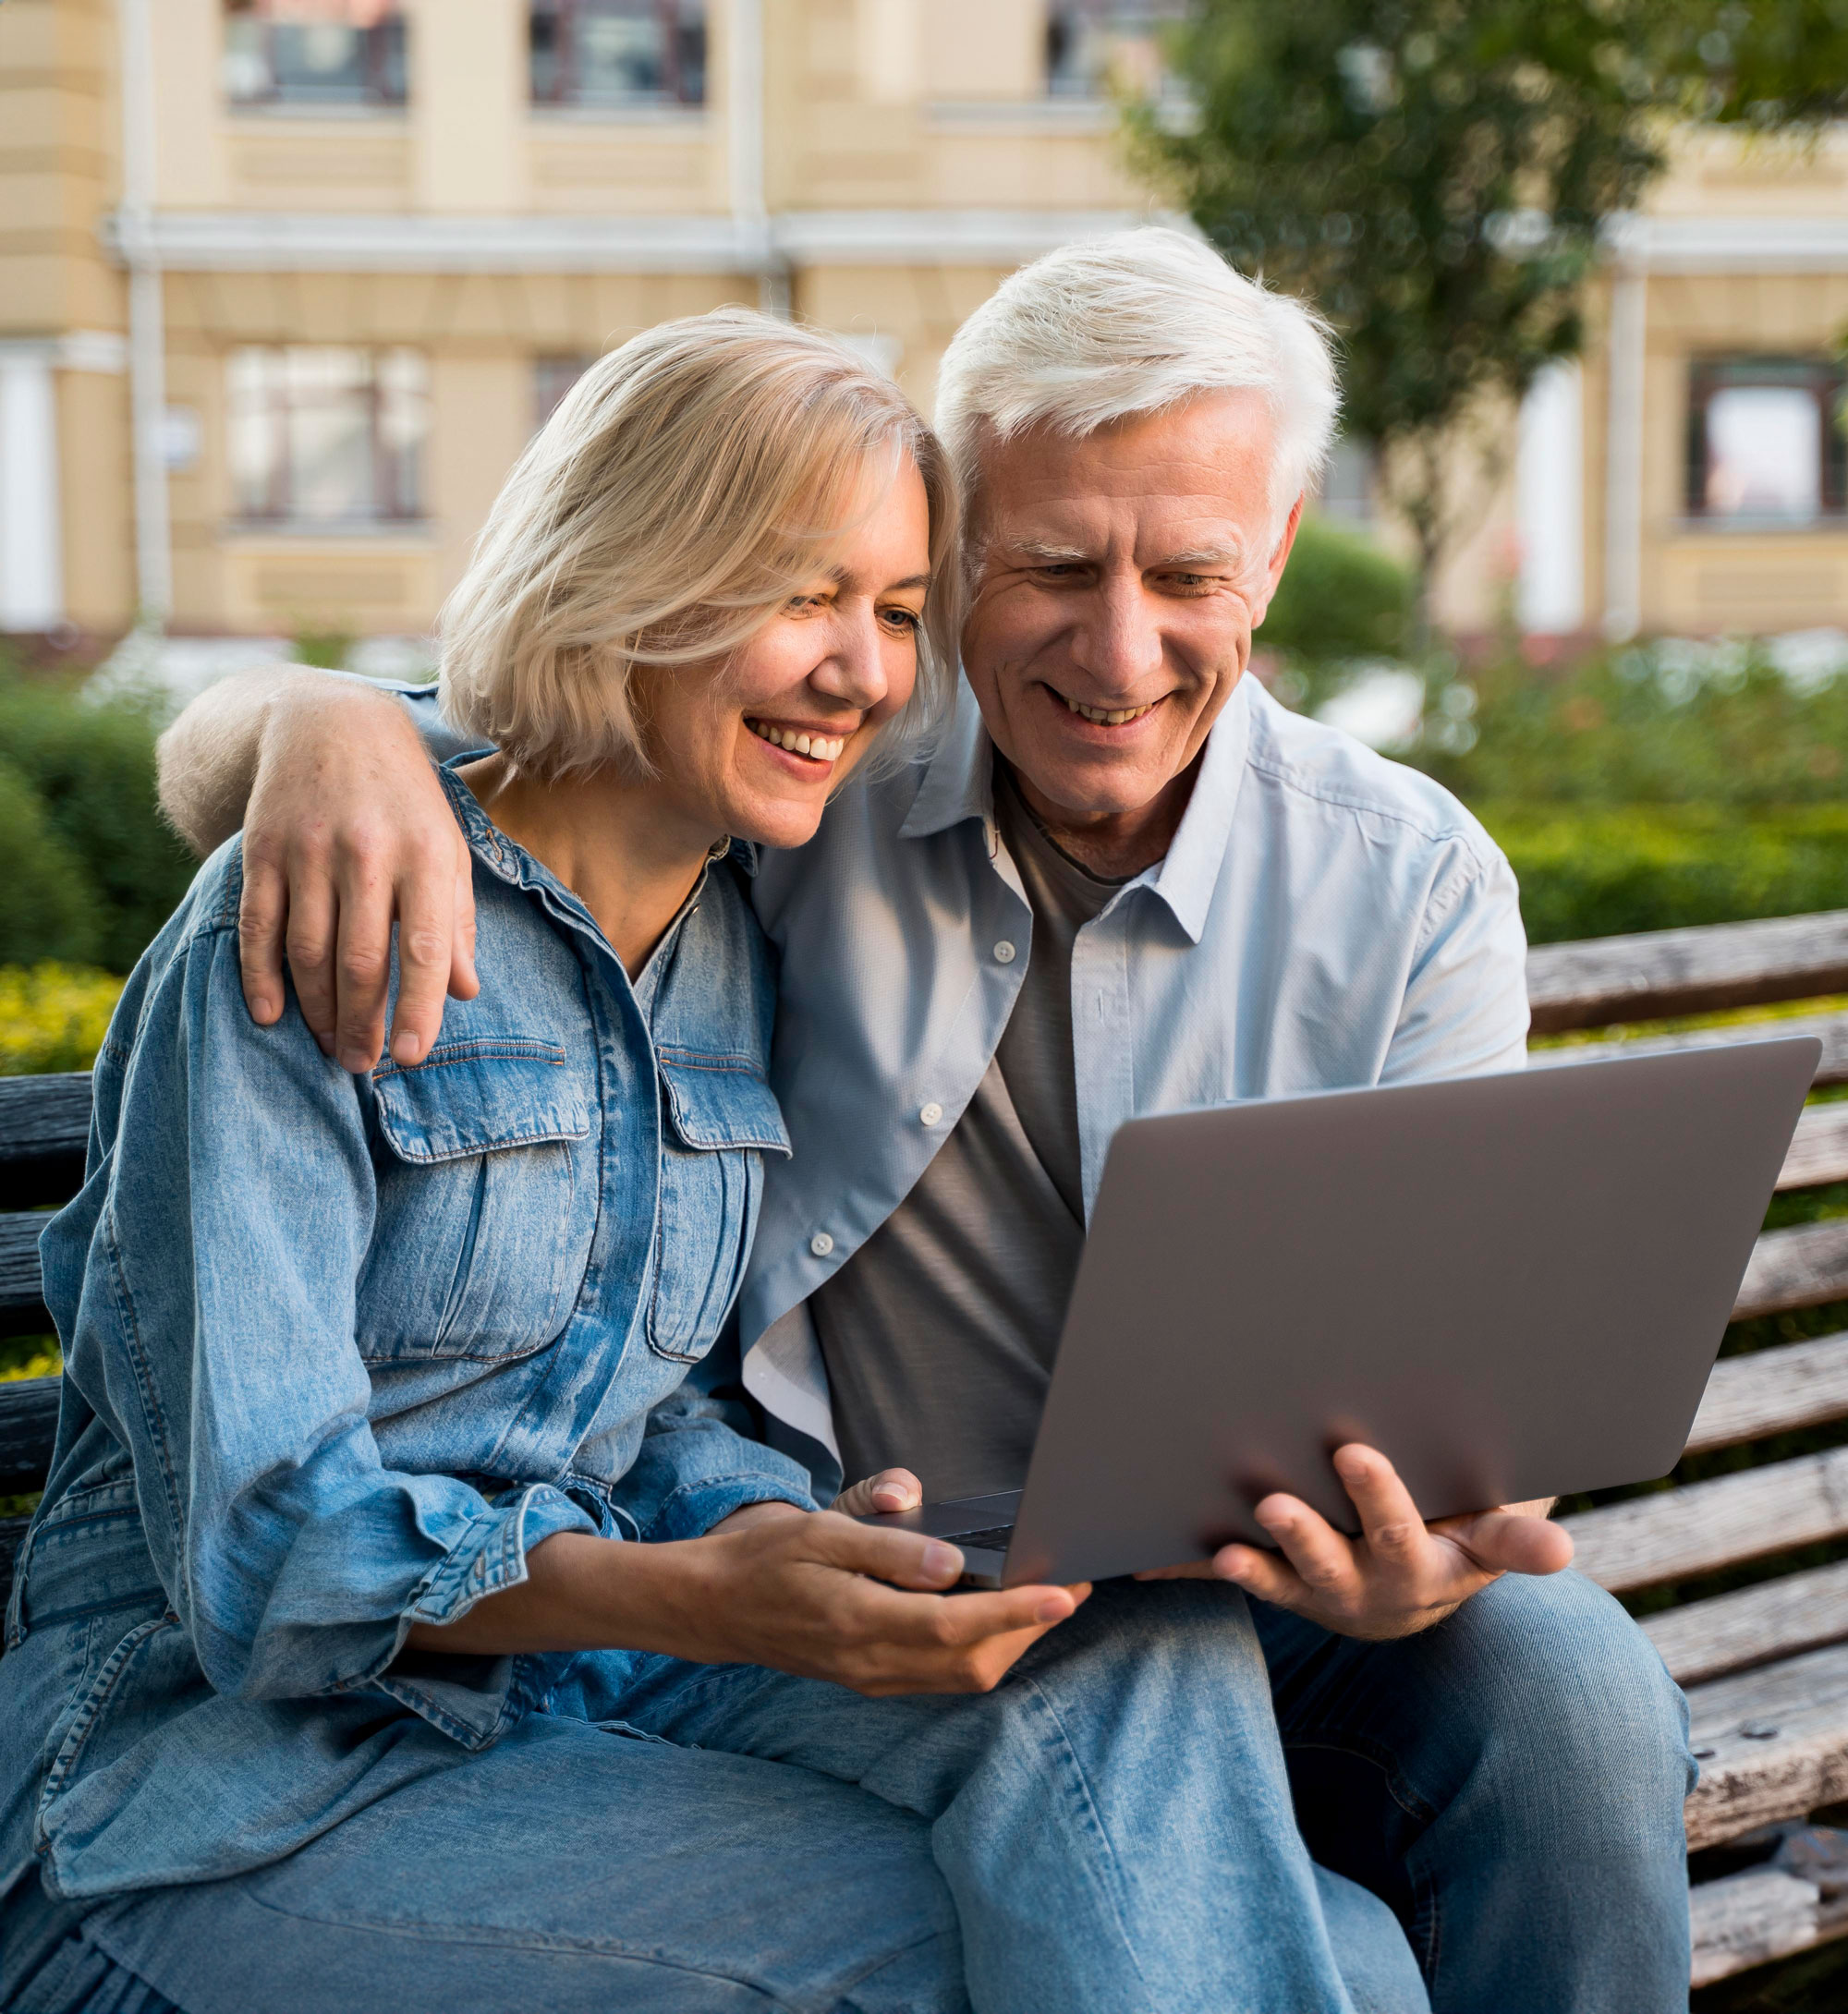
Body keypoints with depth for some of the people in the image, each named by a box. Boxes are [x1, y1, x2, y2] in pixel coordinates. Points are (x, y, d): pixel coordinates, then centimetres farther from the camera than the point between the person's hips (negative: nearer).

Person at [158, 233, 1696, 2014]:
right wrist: (334, 724, -26)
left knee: (1559, 1676, -28)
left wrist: (1418, 1552, -28)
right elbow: (215, 760, 1)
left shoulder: (1417, 887, 1)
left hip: (1248, 1601, 2)